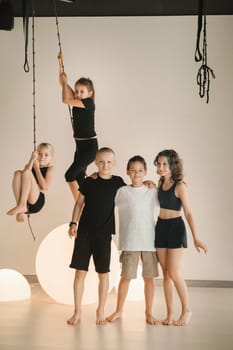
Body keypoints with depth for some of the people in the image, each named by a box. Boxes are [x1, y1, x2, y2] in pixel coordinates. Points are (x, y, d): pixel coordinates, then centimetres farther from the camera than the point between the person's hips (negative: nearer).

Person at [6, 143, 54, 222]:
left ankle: (21, 205, -32)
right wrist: (32, 160, -10)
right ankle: (21, 208, -29)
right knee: (17, 173, -18)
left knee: (27, 172, -19)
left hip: (37, 201, -4)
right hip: (24, 199, 4)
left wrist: (36, 168, -1)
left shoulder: (50, 168, 10)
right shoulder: (30, 165, 17)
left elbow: (44, 186, -6)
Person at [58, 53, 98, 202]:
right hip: (80, 145, 9)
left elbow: (66, 100, -21)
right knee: (79, 178, 11)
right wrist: (61, 64, 1)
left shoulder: (89, 103, -14)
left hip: (90, 146, -9)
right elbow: (64, 82, 9)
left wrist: (65, 83, -7)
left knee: (70, 175, -13)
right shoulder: (77, 101, 7)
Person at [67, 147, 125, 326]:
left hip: (104, 234, 0)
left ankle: (101, 312, 17)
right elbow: (79, 203, 7)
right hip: (84, 232, 0)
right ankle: (77, 311, 11)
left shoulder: (117, 182, 2)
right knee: (80, 272, 0)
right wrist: (73, 223, -3)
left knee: (103, 273, 4)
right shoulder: (88, 182, 2)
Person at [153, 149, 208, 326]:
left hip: (175, 227, -6)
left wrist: (196, 237, -18)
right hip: (160, 227, 6)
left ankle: (186, 310, 9)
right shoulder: (160, 183, 7)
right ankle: (170, 313, 12)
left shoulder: (179, 186, -12)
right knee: (166, 273, 6)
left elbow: (188, 212, -14)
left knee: (174, 273, -8)